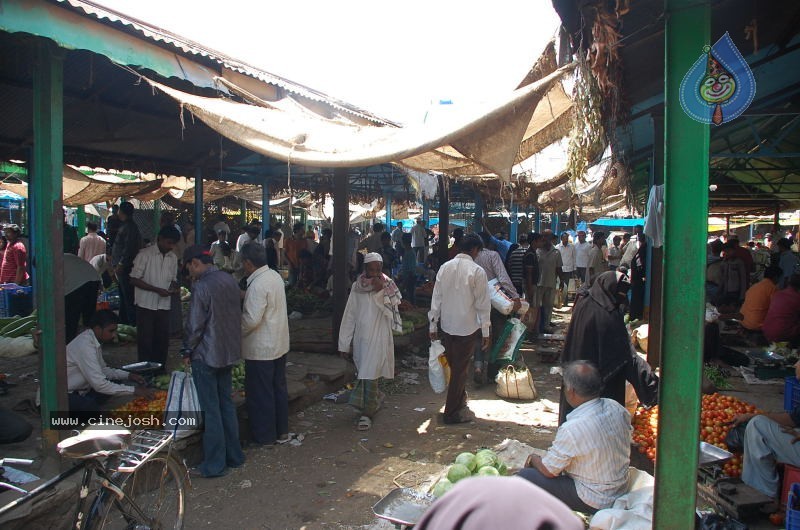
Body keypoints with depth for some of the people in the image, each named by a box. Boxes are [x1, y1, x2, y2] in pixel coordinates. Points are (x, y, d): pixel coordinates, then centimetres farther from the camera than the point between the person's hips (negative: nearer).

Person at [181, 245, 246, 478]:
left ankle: (214, 465, 12)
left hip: (206, 355, -7)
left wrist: (187, 351, -1)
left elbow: (195, 325, -16)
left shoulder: (201, 286, -19)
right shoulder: (230, 280, 4)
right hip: (229, 352, 8)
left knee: (211, 410, 2)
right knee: (226, 404, 16)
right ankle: (233, 455, 26)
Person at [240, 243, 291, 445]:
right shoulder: (275, 276, 4)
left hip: (260, 349, -9)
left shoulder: (258, 285, -23)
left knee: (260, 393, 6)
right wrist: (245, 297, 13)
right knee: (279, 388, 17)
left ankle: (265, 436, 18)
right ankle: (282, 431, 29)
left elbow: (251, 319, -26)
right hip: (280, 344, 9)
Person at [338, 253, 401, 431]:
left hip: (379, 337, -3)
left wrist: (380, 292, -25)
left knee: (369, 375, -5)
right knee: (364, 374, 15)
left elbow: (392, 313, -15)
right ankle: (376, 397, 40)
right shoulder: (357, 287, -1)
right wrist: (344, 344, 1)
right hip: (361, 337, 3)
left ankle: (367, 413, 8)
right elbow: (349, 316, 1)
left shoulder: (388, 287, -5)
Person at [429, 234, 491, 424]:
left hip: (447, 325, 5)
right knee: (460, 369, 4)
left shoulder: (445, 267, 0)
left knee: (454, 365, 20)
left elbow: (436, 298, 3)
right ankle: (452, 412, 12)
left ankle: (459, 399, 39)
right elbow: (482, 304, -11)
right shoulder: (477, 271, -13)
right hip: (468, 326, -5)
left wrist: (433, 325, 11)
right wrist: (485, 331, -4)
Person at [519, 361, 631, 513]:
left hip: (595, 502, -8)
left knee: (524, 476, -4)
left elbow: (548, 470, -18)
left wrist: (533, 458, 7)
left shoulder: (572, 429, -30)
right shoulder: (616, 408, -10)